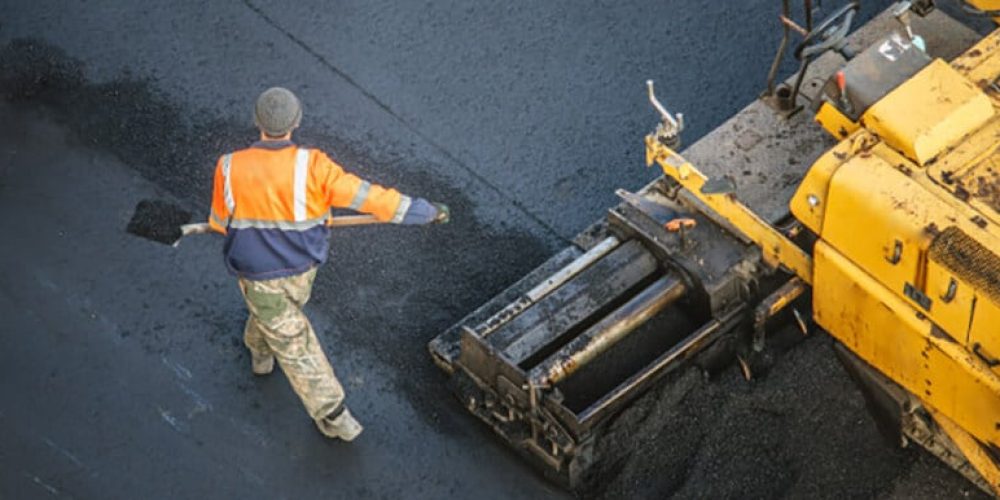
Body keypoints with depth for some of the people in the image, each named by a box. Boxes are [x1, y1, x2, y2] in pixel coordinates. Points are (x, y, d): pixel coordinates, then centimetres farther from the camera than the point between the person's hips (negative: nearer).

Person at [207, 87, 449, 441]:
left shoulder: (230, 168, -23)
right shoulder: (312, 166, -26)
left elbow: (220, 223, -5)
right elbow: (367, 197, -22)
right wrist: (424, 211, -11)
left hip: (257, 275, -2)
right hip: (302, 271, 2)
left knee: (295, 347, 13)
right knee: (280, 306, 36)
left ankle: (333, 416, 22)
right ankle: (260, 353, 63)